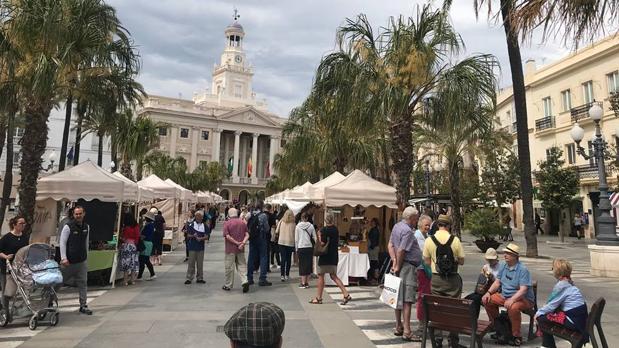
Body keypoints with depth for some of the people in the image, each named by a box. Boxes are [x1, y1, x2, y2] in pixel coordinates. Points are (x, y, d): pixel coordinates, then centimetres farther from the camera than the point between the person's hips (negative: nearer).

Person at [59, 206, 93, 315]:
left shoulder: (86, 227, 8)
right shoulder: (68, 227, -9)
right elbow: (62, 242, -12)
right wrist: (63, 258, -19)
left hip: (82, 261, 5)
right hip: (68, 261, -5)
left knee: (83, 283, 5)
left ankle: (83, 306, 11)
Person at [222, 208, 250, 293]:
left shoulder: (227, 223, -8)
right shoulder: (242, 223, 4)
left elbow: (227, 236, -16)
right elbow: (247, 235, -2)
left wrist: (237, 243, -13)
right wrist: (243, 243, -12)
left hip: (230, 249, -3)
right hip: (241, 249, 3)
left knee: (229, 267, 6)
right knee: (242, 265, 10)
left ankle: (228, 285, 16)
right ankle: (245, 281, -7)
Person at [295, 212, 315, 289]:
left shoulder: (298, 226, -3)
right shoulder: (311, 226, -1)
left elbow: (296, 239, 0)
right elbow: (315, 238, 3)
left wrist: (296, 249, 8)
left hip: (301, 248, -1)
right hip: (309, 247, 1)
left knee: (302, 265, 4)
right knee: (309, 264, 7)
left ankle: (303, 283, 3)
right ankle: (307, 283, 10)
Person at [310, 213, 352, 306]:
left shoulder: (324, 230, -14)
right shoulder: (336, 230, 7)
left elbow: (322, 243, -18)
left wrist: (319, 236, -5)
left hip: (325, 256, -7)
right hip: (334, 256, 7)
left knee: (321, 276, 5)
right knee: (333, 276, 12)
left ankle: (318, 298, 13)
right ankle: (346, 294, 5)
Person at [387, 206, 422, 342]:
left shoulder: (396, 226, 13)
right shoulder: (407, 231, -16)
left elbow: (390, 245, 12)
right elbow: (401, 251, -21)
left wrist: (394, 260, 2)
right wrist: (398, 267, -10)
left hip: (400, 266, 10)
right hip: (408, 266, -10)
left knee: (399, 298, 14)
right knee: (407, 299, -7)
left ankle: (398, 327, 24)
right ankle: (407, 331, -5)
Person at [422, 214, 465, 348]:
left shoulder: (429, 240, -5)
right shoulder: (455, 240, -8)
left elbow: (427, 261, 0)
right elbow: (461, 261, -2)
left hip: (436, 279, 1)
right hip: (453, 279, -1)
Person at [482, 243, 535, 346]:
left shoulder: (523, 269, -18)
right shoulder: (503, 266, 5)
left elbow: (523, 290, -25)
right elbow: (497, 282, 9)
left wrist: (512, 300, -38)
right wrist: (489, 293, -7)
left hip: (523, 299, -7)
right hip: (504, 295, 7)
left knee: (513, 307, -37)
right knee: (486, 300, -6)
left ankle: (517, 336, -16)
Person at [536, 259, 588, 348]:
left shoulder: (561, 285, -16)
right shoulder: (568, 282, 11)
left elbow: (552, 305, -13)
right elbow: (554, 303, 13)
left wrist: (539, 313, -1)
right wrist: (541, 311, 9)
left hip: (574, 320, -9)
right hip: (580, 316, 9)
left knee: (541, 318, -6)